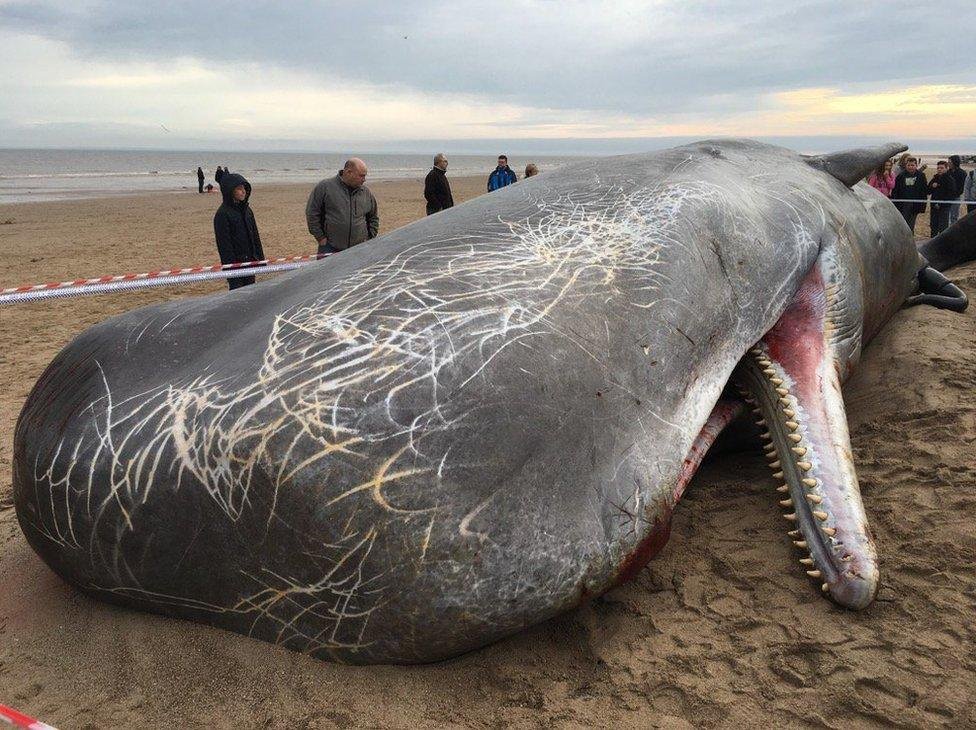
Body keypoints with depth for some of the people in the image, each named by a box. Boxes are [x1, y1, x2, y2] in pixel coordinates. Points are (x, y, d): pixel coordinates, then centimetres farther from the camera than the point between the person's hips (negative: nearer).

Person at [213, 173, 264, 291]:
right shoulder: (222, 214, -12)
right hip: (235, 263, -7)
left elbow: (255, 235, 16)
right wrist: (230, 266, -17)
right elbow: (224, 243, -14)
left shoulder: (247, 209, 10)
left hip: (250, 261, 7)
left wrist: (260, 257, 12)